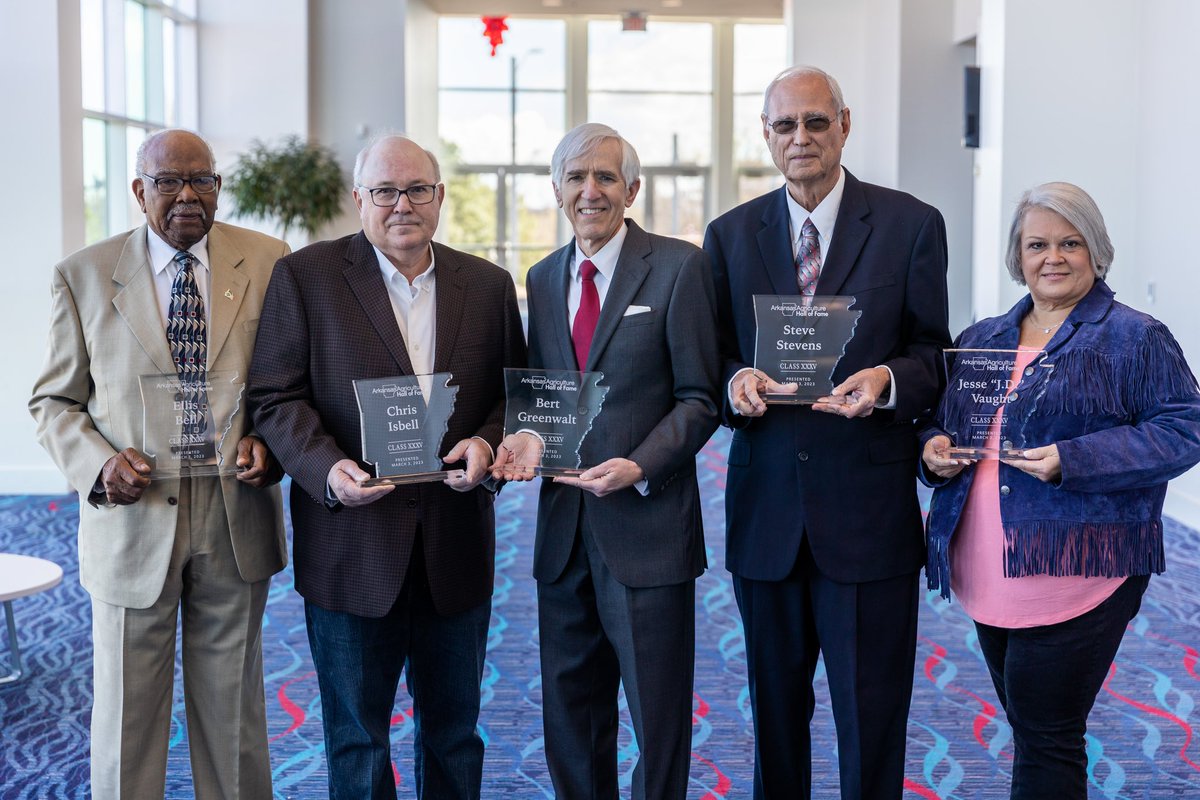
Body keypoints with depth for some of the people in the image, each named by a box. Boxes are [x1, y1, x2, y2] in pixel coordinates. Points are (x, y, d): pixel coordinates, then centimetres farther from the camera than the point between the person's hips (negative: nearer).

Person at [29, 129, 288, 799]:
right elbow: (55, 401, 4)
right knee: (127, 716, 10)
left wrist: (269, 440, -11)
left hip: (236, 517, 1)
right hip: (132, 524, -1)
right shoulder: (83, 276, -1)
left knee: (233, 712, 15)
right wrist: (98, 463, -15)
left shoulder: (268, 262, 2)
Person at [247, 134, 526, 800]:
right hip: (353, 546, -3)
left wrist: (487, 441, -11)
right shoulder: (304, 277, -2)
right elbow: (274, 396, -5)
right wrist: (327, 469, -21)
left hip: (457, 544, 3)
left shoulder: (489, 285, 8)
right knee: (356, 734, 10)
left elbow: (512, 392, 11)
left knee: (454, 727, 16)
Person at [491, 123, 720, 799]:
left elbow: (699, 400, -6)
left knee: (658, 717, 5)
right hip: (565, 530, 5)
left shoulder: (679, 267, -5)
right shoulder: (543, 278, 13)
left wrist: (639, 468, -19)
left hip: (647, 525, -5)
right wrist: (527, 437, -3)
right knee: (570, 719, 14)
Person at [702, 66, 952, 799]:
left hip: (869, 510, -2)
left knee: (872, 717, 4)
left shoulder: (912, 225, 0)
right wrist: (738, 381, -14)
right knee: (775, 708, 16)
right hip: (766, 509, 3)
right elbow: (716, 360, 9)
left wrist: (887, 379, -21)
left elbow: (932, 355, 1)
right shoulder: (731, 235, 8)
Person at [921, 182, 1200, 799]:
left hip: (1075, 574, -6)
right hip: (988, 578, 6)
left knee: (1045, 740, -5)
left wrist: (1074, 461, -20)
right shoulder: (981, 340, 15)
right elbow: (942, 424, 22)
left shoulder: (1135, 338, -2)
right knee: (1029, 728, 16)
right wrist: (934, 450, -3)